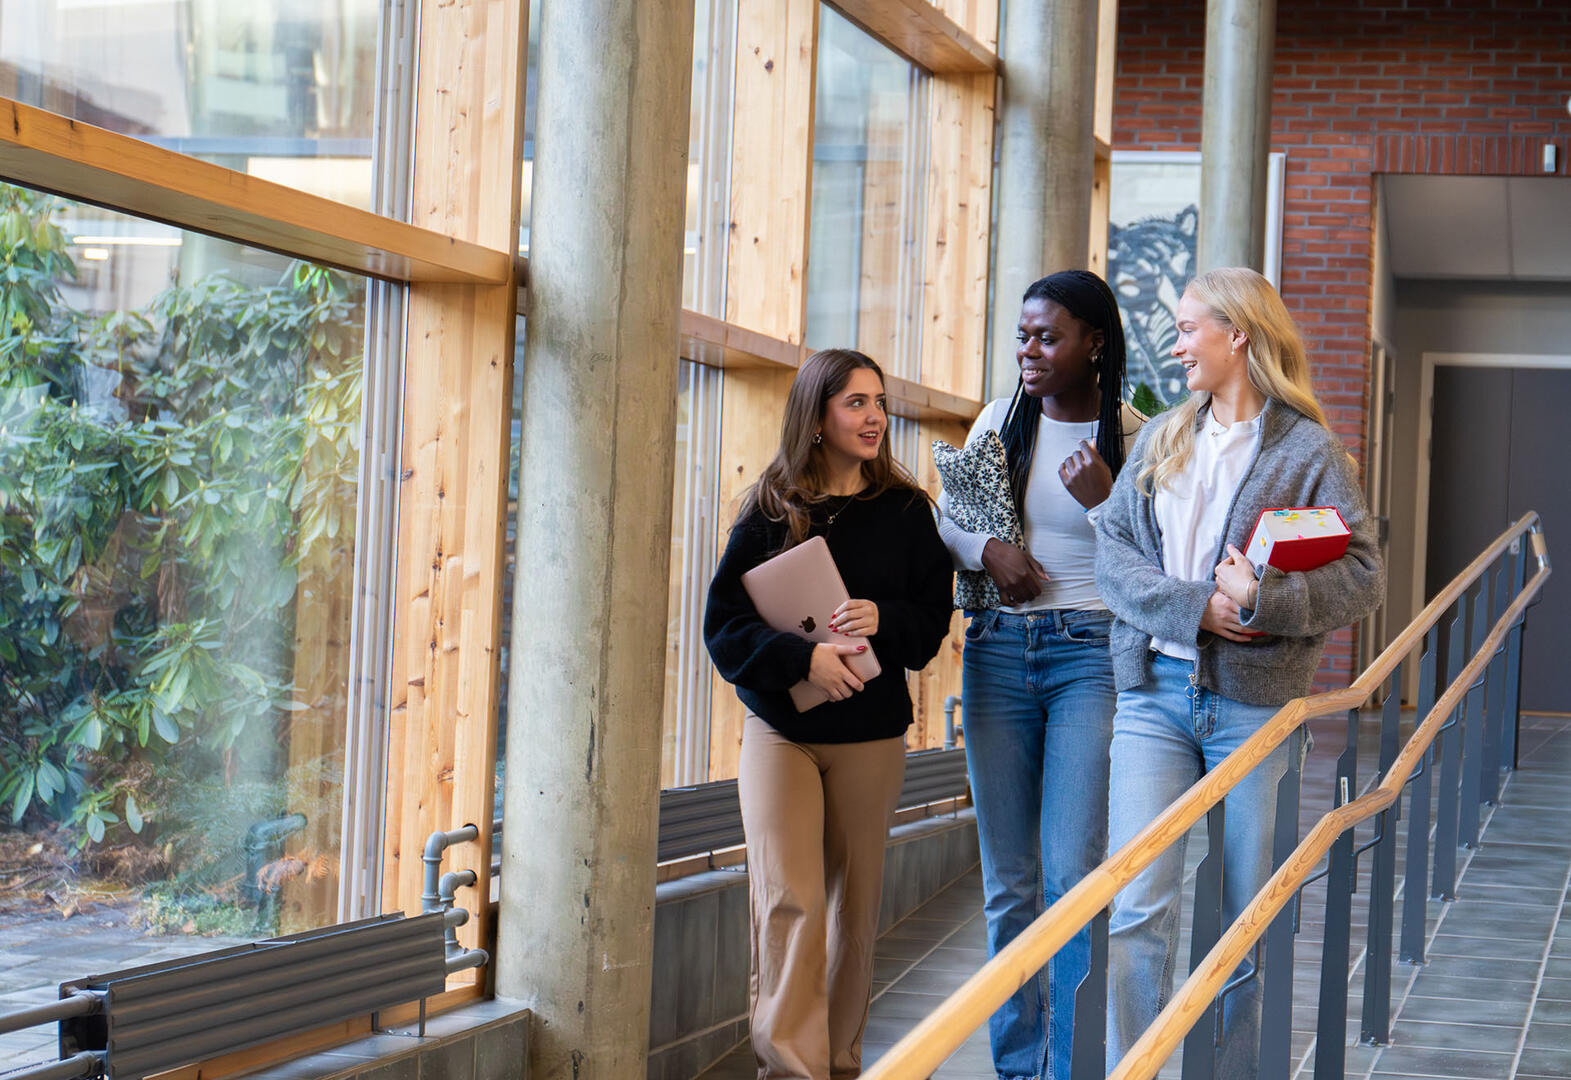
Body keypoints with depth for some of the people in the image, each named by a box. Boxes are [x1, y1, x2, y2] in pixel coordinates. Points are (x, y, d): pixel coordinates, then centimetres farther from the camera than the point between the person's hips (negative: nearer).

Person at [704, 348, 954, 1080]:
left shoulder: (906, 510, 4)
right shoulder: (771, 509, -1)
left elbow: (933, 618, 4)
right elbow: (724, 623, -5)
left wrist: (883, 620, -18)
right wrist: (801, 658, -21)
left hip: (871, 732, 2)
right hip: (779, 729, -2)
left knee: (854, 903, 8)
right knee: (788, 901, -12)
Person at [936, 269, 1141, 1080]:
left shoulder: (1133, 437, -2)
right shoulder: (1000, 421, 9)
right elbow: (946, 518, 17)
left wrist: (1103, 501, -18)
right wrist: (988, 550, -3)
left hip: (1091, 654, -4)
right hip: (998, 650, 4)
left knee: (1074, 873, -12)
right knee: (1008, 880, 6)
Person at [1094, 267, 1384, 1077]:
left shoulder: (1309, 451, 0)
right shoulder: (1160, 439, 14)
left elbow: (1362, 575, -7)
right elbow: (1112, 548, 5)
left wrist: (1264, 601, -22)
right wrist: (1193, 607, -12)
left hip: (1256, 701, -2)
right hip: (1155, 692, 3)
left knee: (1251, 919, 6)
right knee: (1135, 911, -8)